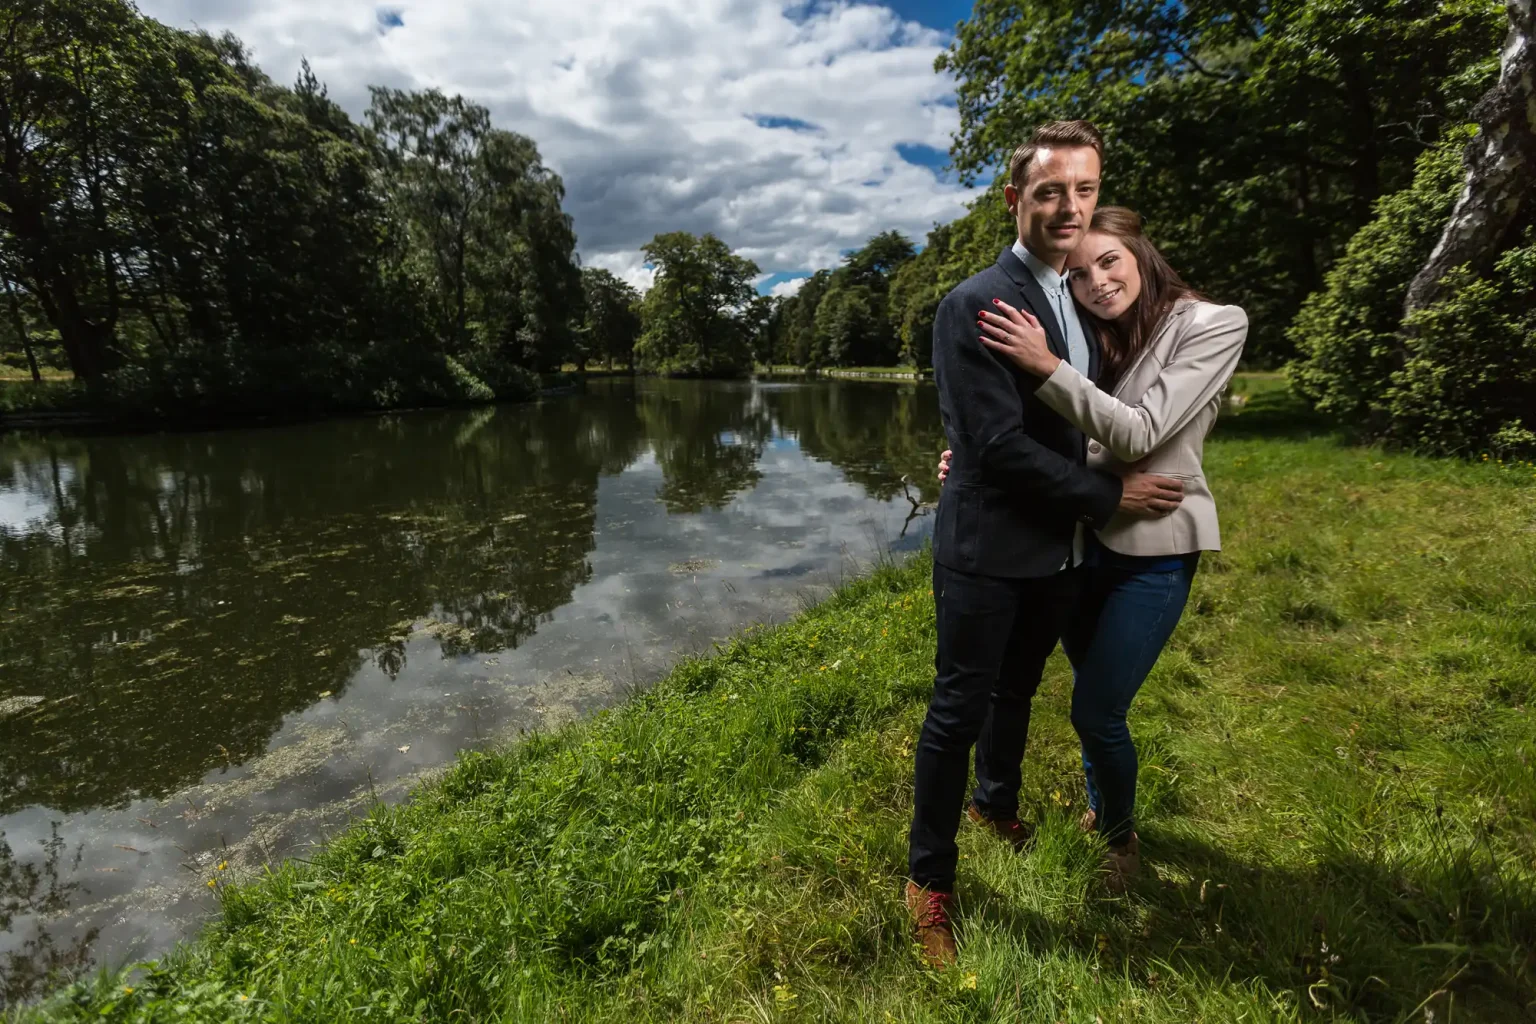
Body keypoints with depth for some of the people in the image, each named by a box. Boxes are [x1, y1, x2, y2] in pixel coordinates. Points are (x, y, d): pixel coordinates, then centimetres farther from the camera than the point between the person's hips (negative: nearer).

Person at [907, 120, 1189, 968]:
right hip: (988, 550, -7)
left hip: (1060, 549, 8)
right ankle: (929, 877, 23)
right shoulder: (974, 306, -15)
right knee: (958, 713, 4)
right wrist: (1111, 496, -14)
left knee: (1018, 691, 24)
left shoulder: (1083, 301, 10)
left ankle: (995, 804, 50)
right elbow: (1000, 445, -22)